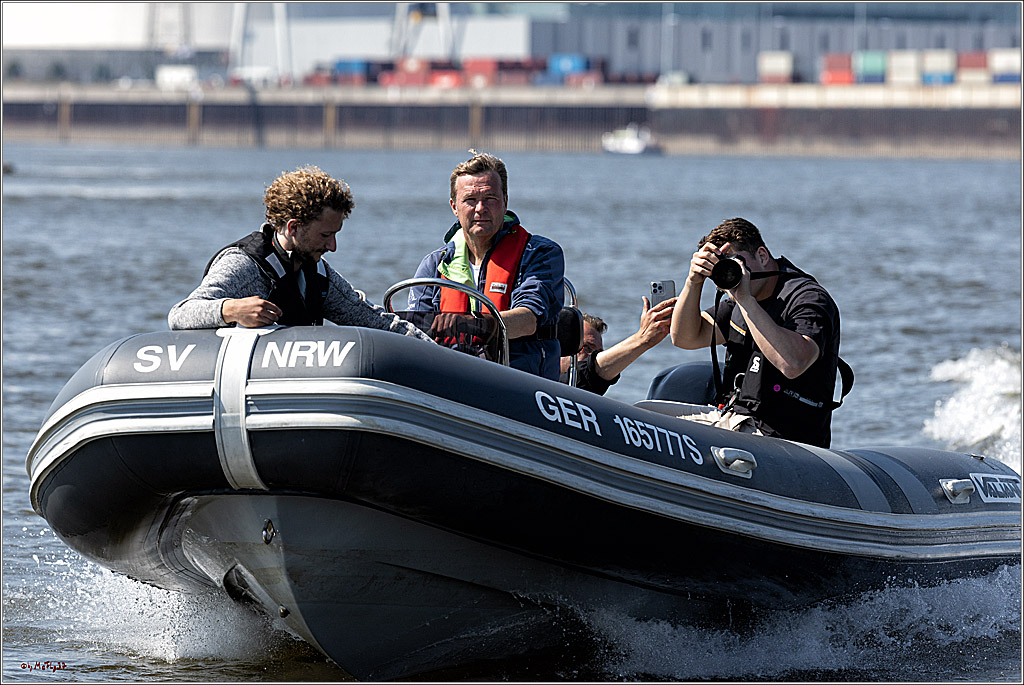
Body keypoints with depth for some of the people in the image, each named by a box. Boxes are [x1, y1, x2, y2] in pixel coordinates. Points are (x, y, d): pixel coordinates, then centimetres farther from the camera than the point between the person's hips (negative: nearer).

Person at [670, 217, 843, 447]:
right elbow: (685, 338, 10)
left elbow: (792, 364, -32)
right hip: (733, 420, 9)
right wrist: (693, 282, -6)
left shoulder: (809, 298, -14)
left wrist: (745, 299, -29)